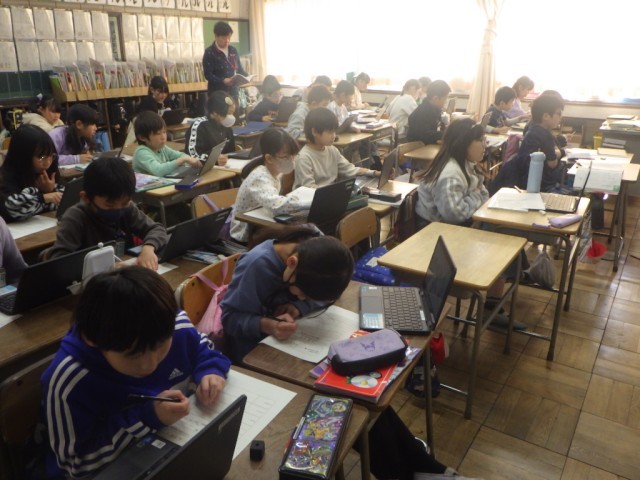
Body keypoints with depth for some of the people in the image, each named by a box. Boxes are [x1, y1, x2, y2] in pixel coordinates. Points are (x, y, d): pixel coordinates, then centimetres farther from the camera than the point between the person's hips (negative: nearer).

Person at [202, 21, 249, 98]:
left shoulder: (233, 50, 12)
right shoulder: (209, 52, -6)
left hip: (233, 92, 5)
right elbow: (208, 75, -13)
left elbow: (239, 69, 18)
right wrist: (223, 81, -28)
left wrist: (245, 77, -4)